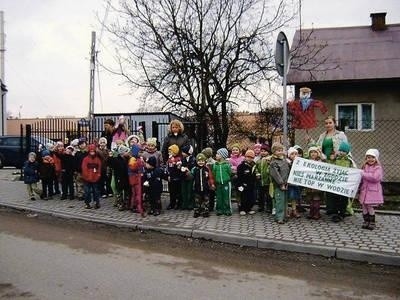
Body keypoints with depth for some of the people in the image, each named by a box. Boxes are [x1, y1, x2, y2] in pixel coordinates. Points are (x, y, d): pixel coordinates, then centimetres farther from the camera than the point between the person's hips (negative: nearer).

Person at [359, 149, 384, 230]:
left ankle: (372, 223, 12)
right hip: (364, 190, 5)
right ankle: (366, 221, 19)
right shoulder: (364, 166, 10)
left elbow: (375, 178, -23)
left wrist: (364, 174, -19)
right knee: (364, 206, 7)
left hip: (373, 191, -5)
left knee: (370, 207, -3)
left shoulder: (378, 168, -8)